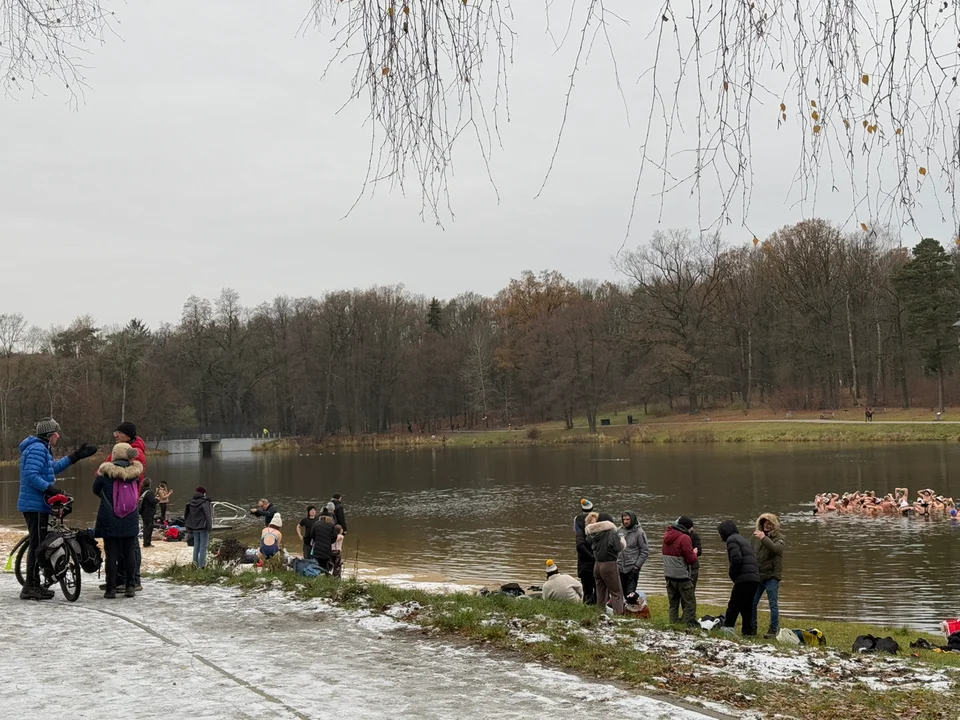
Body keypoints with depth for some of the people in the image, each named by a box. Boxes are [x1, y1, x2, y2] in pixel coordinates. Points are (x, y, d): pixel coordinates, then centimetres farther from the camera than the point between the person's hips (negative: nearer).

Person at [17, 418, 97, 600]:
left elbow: (54, 467, 26)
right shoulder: (37, 448, -15)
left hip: (36, 504, 11)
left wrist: (76, 456, 26)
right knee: (37, 544, -7)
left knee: (37, 544, 15)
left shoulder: (42, 448, 17)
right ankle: (30, 587, -3)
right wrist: (49, 488, -27)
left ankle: (33, 584, 21)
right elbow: (31, 475, -24)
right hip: (35, 504, -11)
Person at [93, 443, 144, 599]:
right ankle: (130, 586, 10)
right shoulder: (135, 472, 1)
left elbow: (95, 490, 8)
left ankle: (111, 588, 1)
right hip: (130, 521, 2)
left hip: (109, 520, -2)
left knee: (111, 553, 1)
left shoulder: (105, 472, -7)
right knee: (129, 552, 9)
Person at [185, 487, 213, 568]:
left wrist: (187, 526, 19)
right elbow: (208, 515, -17)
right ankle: (202, 565, -3)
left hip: (194, 528, 7)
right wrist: (209, 526, -13)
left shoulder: (190, 503, 9)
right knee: (203, 546, -2)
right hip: (203, 527, -6)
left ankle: (195, 562, 17)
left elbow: (186, 514, 14)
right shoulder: (205, 502, -14)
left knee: (196, 545, 17)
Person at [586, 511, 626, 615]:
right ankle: (618, 613, -7)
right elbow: (618, 548, -12)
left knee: (600, 592, 16)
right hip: (609, 565, -6)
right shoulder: (611, 533, -16)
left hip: (597, 565, 6)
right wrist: (622, 540, 8)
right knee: (617, 592, 0)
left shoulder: (593, 534, -1)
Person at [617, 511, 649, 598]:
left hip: (632, 568, -5)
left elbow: (645, 551, -8)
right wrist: (616, 563, 7)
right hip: (621, 567, 5)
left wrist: (637, 565, -12)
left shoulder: (639, 532, -9)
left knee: (630, 591, -8)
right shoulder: (620, 530, 4)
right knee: (624, 591, 10)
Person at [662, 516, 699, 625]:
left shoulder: (667, 536, 9)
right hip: (682, 576, -7)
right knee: (689, 603, -1)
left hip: (669, 575, 7)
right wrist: (694, 553, 4)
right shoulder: (685, 538, -16)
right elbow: (691, 559, -17)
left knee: (673, 603, 14)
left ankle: (673, 623, 13)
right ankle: (689, 624, -6)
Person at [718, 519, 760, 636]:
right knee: (746, 607, 14)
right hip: (755, 578, 9)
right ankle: (748, 630, 14)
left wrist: (733, 575, -5)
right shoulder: (742, 539, 25)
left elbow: (736, 559, -18)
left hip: (744, 578, -9)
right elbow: (754, 558, 22)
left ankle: (727, 627, -6)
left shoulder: (731, 540, -3)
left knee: (733, 606, -5)